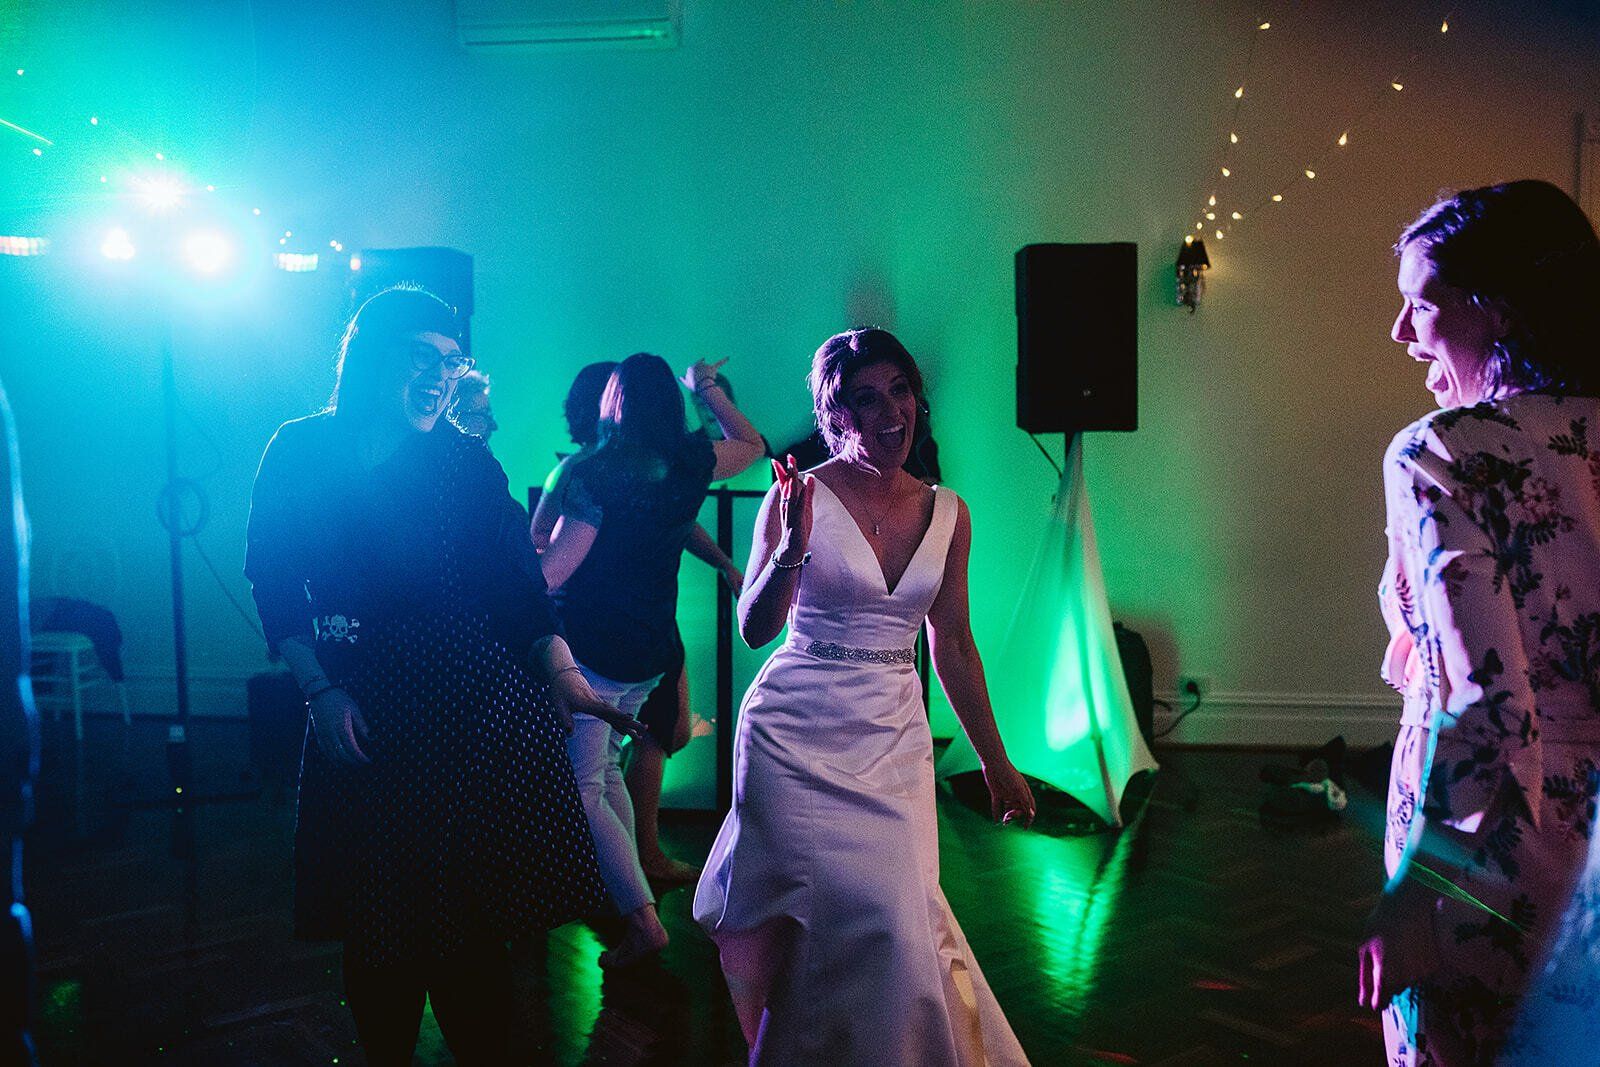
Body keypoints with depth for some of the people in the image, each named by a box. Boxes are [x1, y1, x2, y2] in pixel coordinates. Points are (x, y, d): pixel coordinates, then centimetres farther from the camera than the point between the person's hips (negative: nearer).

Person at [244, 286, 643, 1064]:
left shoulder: (464, 462, 1)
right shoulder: (299, 454, 1)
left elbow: (517, 579, -6)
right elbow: (275, 588, 2)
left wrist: (562, 672, -20)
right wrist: (320, 692, -8)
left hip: (470, 706, 0)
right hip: (360, 708, 1)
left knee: (469, 915, 3)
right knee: (376, 916, 11)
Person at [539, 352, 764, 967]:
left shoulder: (595, 472, -16)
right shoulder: (691, 463, 0)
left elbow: (548, 572, -15)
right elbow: (752, 445, 22)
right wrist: (708, 387, 30)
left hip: (593, 650, -6)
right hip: (651, 652, 7)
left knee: (581, 786, 0)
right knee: (606, 769, 21)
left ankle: (642, 919, -4)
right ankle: (622, 893, 29)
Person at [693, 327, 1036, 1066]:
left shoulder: (946, 513, 6)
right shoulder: (800, 496, -7)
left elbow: (953, 647, 12)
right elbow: (754, 629, -11)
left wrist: (996, 762, 14)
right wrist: (791, 552, -28)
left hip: (896, 740, 4)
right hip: (800, 737, -4)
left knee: (901, 916, 1)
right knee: (858, 917, -9)